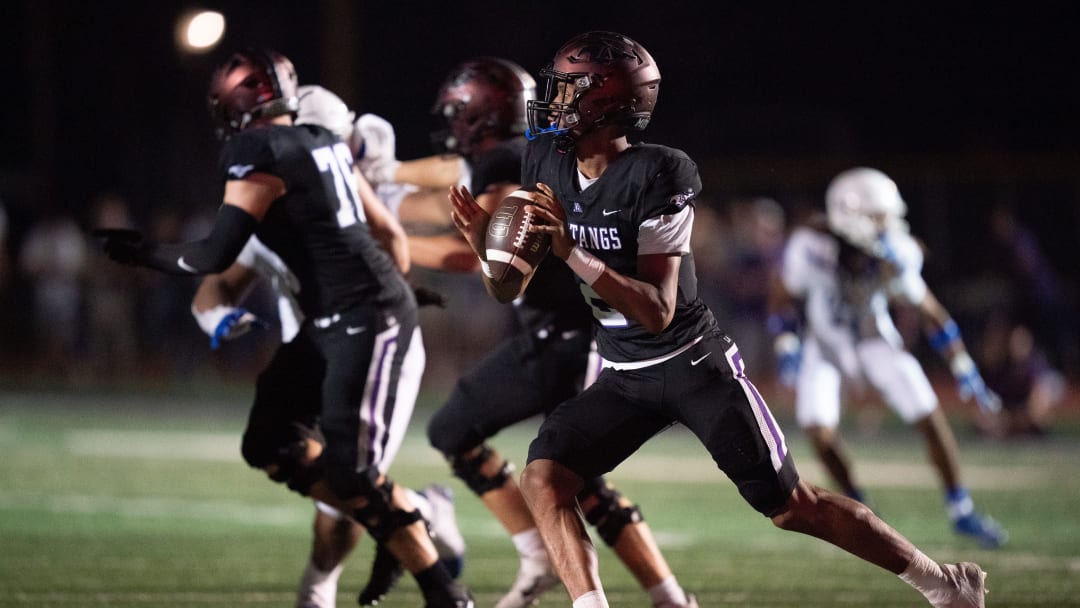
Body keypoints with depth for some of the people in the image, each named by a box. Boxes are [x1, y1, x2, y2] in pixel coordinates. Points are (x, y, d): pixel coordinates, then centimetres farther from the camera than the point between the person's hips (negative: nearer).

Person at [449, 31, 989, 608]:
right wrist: (483, 242, -16)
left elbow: (657, 311, -27)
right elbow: (511, 290, 5)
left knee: (793, 506, -2)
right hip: (623, 378, 6)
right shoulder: (545, 164, -2)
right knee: (543, 479, -15)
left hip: (695, 366, -6)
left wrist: (572, 252, -36)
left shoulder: (656, 175, -22)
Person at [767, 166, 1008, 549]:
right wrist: (786, 347, -20)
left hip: (874, 341, 1)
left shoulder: (897, 255, -24)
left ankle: (961, 512, 9)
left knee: (931, 418, -8)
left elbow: (929, 312, -9)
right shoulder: (811, 245, -30)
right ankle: (859, 510, 9)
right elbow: (784, 297, -11)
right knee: (818, 429, -16)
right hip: (824, 343, -1)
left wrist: (964, 370, -7)